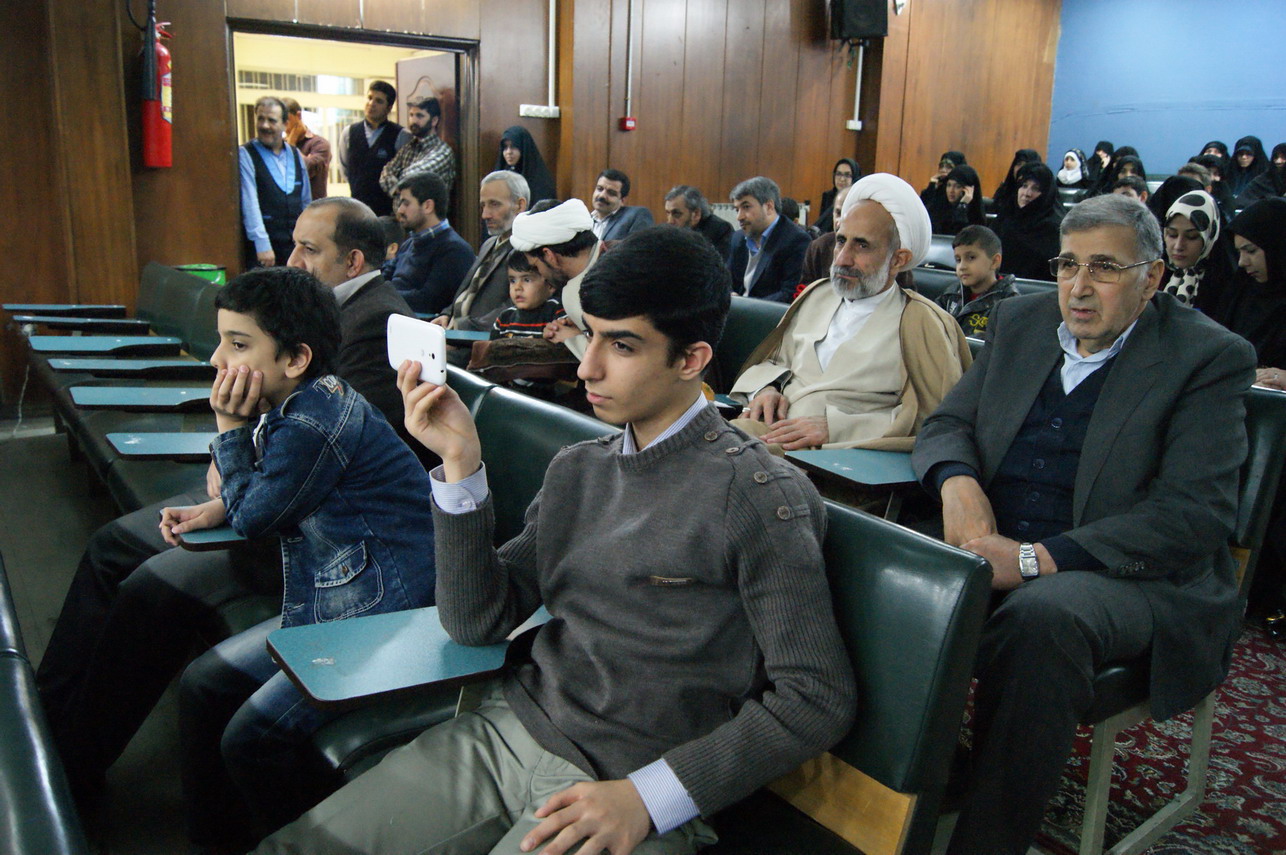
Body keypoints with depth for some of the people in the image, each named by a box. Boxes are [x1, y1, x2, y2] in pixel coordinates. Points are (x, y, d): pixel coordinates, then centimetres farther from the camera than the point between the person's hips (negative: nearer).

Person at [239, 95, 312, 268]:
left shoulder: (295, 154, 13)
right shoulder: (246, 155, -3)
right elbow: (249, 203, -11)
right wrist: (262, 245, -18)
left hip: (296, 244, 4)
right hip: (262, 248, -4)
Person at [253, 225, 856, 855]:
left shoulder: (758, 498, -11)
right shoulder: (577, 471, 9)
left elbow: (816, 698, -11)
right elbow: (476, 623, 5)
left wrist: (645, 800, -17)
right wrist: (461, 463, -6)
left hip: (624, 786, -5)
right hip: (509, 726, 5)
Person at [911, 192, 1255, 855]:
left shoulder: (1210, 359, -3)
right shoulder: (1021, 322, 14)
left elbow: (1194, 514, -13)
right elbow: (947, 422, 14)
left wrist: (1038, 559, -24)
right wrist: (957, 481, -12)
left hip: (1135, 576, -4)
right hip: (993, 544, 5)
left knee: (1041, 616, -37)